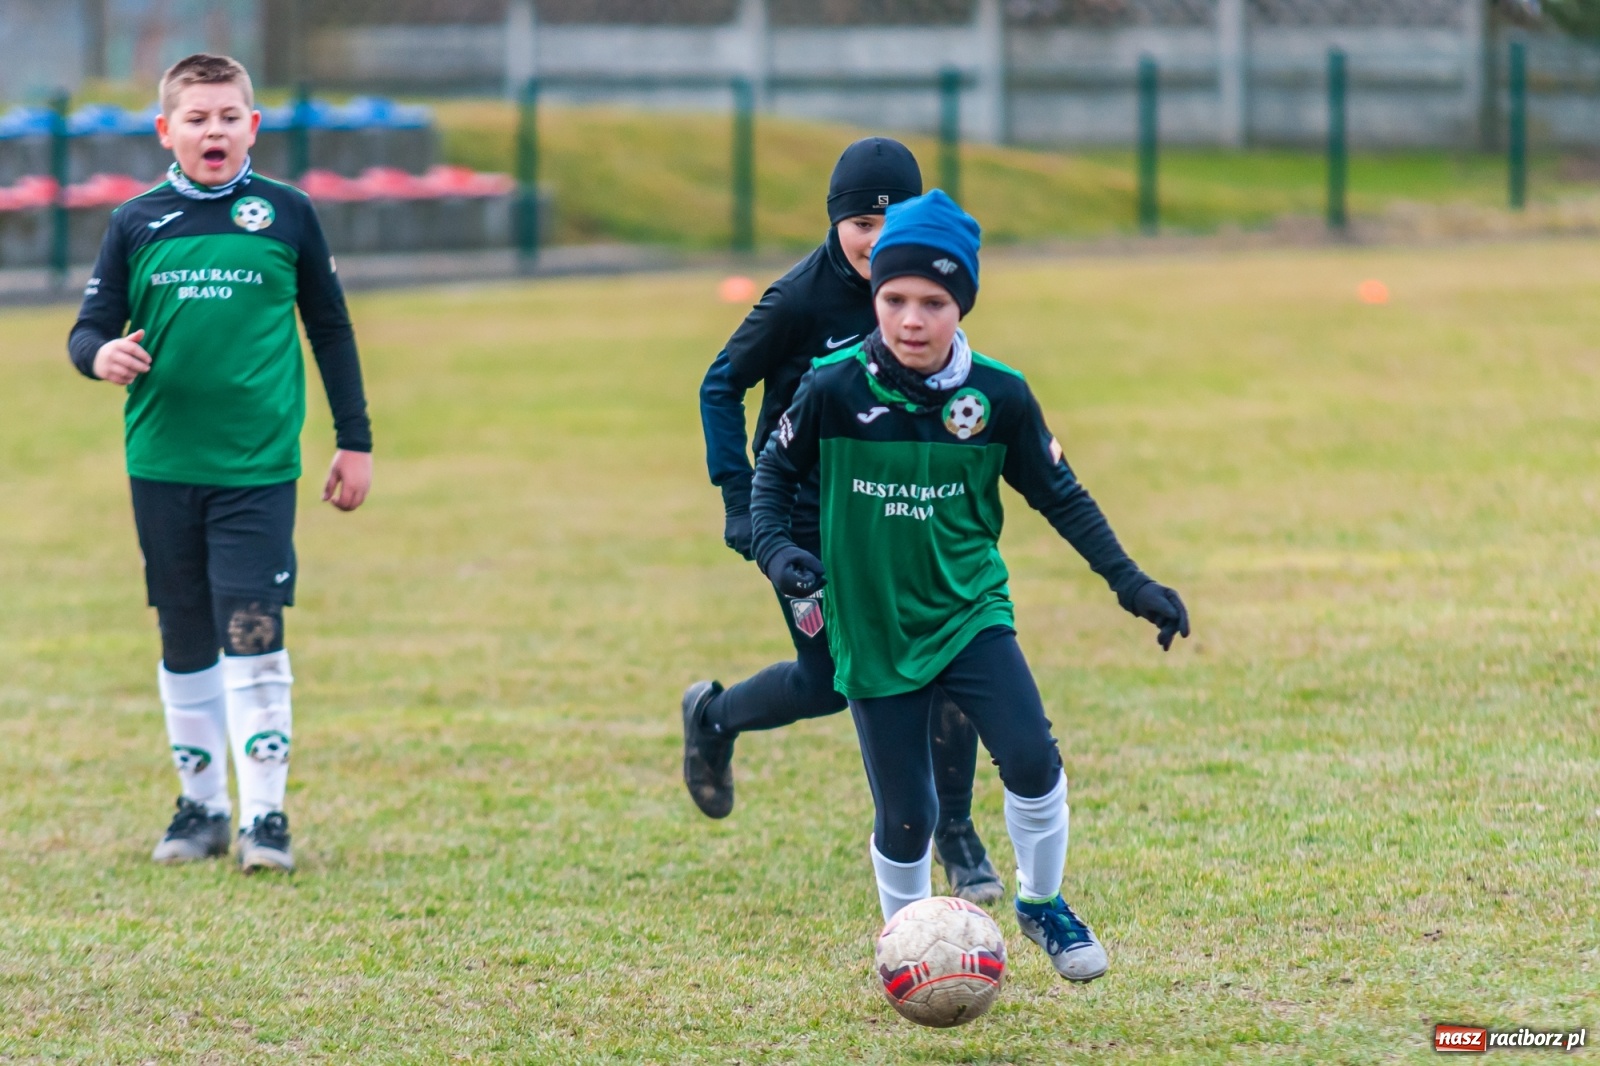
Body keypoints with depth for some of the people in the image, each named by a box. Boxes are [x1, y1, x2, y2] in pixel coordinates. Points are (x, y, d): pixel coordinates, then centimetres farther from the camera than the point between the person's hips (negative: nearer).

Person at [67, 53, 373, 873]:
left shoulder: (286, 215, 3)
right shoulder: (135, 225, 5)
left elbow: (330, 330, 11)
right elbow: (91, 327, 7)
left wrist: (354, 440, 11)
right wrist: (101, 355, -18)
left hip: (258, 466, -2)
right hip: (162, 466, 2)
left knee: (253, 631, -11)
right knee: (185, 640, 10)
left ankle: (264, 812, -7)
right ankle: (201, 805, 21)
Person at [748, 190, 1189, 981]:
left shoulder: (998, 397, -8)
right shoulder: (833, 390, -12)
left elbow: (1058, 494, 6)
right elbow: (776, 469, 6)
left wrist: (1129, 582, 2)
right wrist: (773, 545, -12)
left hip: (969, 611, 1)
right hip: (873, 628, -1)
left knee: (1031, 759, -19)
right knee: (906, 817, -1)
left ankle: (1042, 903, 7)